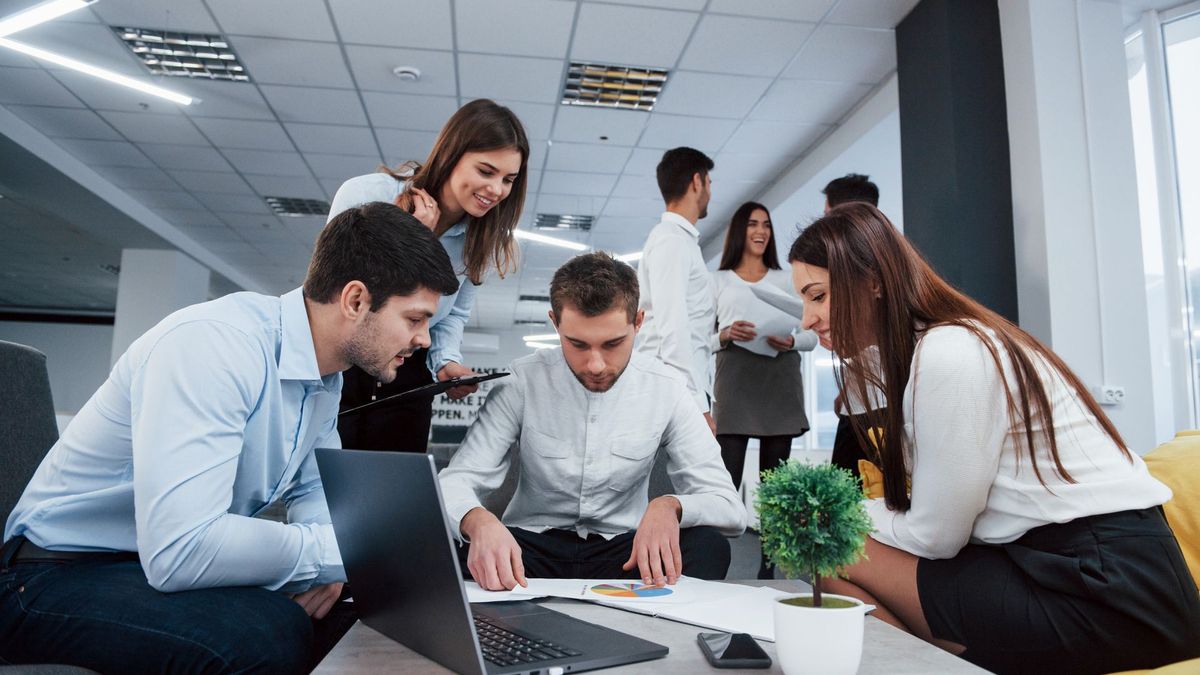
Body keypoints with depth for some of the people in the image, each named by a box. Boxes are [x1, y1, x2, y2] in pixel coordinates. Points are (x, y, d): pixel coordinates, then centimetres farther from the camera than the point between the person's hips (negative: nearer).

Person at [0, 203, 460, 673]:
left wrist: (324, 561, -12)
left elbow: (311, 488, 11)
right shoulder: (215, 343, -29)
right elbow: (180, 550, -37)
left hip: (178, 563, 7)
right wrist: (337, 550, -23)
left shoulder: (326, 375, -2)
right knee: (270, 635, -32)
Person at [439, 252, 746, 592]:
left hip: (624, 551, 1)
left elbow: (730, 508, -6)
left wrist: (670, 507, -31)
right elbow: (455, 482, -10)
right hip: (530, 548, 0)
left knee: (709, 547, -29)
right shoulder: (523, 381, -8)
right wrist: (479, 522, -36)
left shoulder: (665, 389, -6)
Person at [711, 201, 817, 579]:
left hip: (780, 381, 2)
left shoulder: (786, 280, 18)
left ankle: (769, 565, 8)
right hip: (734, 381, -1)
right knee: (726, 478, -10)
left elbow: (812, 335, 12)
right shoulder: (719, 281, 15)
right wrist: (726, 334, -12)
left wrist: (790, 342, -10)